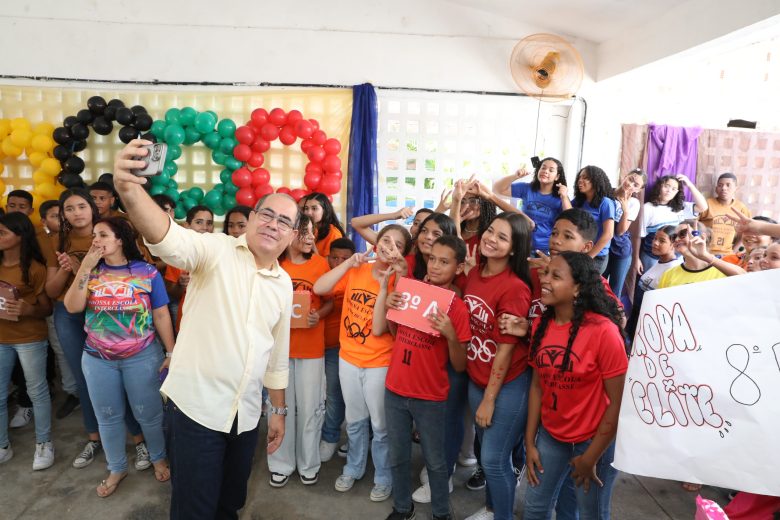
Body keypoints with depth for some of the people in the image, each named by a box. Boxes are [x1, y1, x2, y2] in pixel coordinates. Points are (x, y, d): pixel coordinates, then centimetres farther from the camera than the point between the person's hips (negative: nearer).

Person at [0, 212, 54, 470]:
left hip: (30, 339, -5)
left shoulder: (35, 268, -11)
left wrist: (28, 310, -27)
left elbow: (47, 308, -7)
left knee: (37, 392, 8)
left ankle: (44, 444, 22)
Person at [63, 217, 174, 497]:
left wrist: (171, 351, -6)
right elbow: (72, 307, -11)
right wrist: (85, 268, -16)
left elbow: (161, 315, -5)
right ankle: (116, 468, 37)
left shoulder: (146, 272, -8)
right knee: (107, 416, 16)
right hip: (97, 358, 3)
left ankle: (159, 458, 36)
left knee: (148, 413, 10)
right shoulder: (90, 270, 2)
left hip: (142, 357, -3)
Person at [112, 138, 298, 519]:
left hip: (246, 414, 5)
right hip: (196, 405, -5)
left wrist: (278, 410, 15)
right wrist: (130, 192, -51)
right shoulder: (216, 250, -10)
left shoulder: (284, 285, 6)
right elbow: (169, 239, -32)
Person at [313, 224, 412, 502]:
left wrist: (397, 278, -29)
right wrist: (348, 264, -20)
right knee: (355, 420, 22)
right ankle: (353, 468, 43)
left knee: (381, 424, 11)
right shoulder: (355, 271, -2)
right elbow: (319, 289, -11)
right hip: (348, 358, 4)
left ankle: (384, 477, 33)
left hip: (380, 364, -3)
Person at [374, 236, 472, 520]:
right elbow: (378, 329, -3)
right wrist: (384, 286, -8)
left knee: (435, 461, 14)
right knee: (398, 457, 19)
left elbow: (459, 366, -9)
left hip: (430, 398, -3)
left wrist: (450, 334, -27)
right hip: (395, 391, 4)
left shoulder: (457, 308, -11)